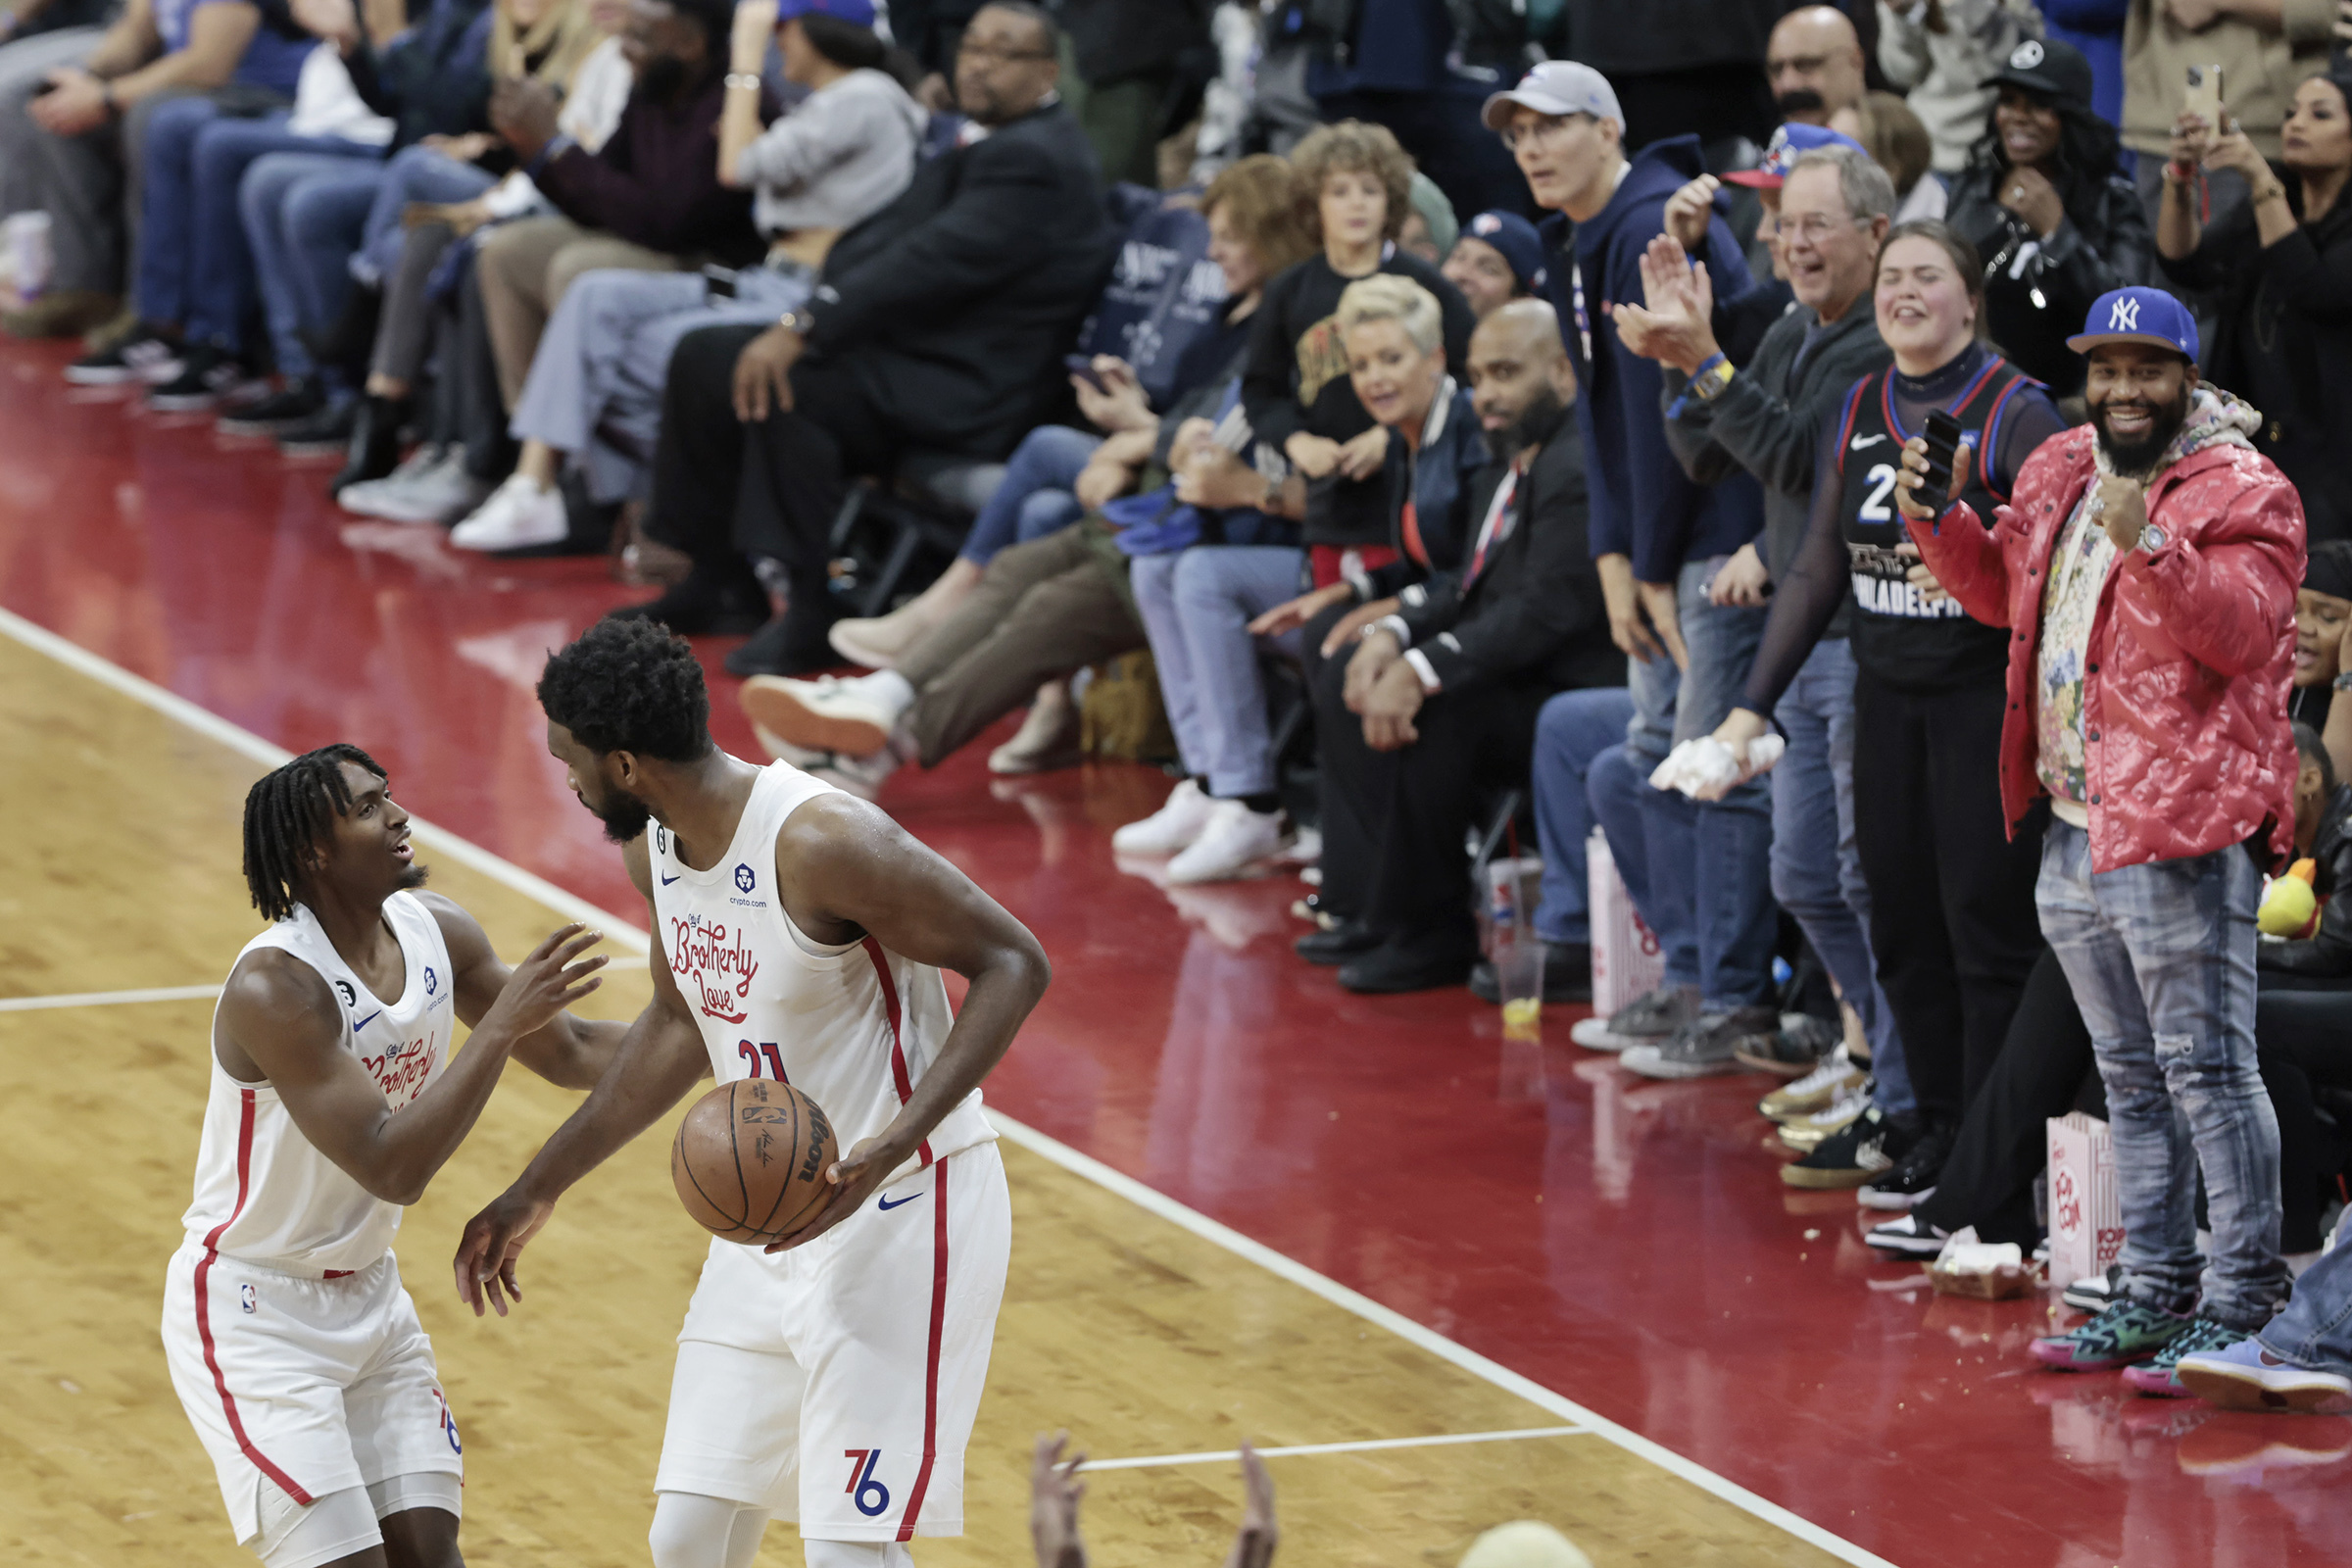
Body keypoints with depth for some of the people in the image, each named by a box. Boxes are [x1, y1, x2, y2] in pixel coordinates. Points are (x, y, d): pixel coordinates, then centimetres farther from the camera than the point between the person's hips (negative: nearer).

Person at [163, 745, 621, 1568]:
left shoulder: (435, 933, -4)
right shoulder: (273, 988, -27)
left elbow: (573, 1053, 9)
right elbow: (392, 1167, -32)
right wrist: (502, 1023, -34)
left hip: (367, 1294, 7)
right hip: (253, 1307, -7)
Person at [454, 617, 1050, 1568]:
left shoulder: (821, 843, -24)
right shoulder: (653, 847, 3)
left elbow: (1013, 966, -21)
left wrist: (890, 1147, -31)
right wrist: (536, 1192, 22)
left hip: (900, 1215, -8)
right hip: (771, 1219, 8)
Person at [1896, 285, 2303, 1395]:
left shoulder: (2239, 492, -9)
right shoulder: (2060, 474, 15)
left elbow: (2241, 625, -23)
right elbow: (2004, 591, 28)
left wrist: (2145, 544, -34)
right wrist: (1935, 520, 10)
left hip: (2182, 829, -9)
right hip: (2074, 831, 9)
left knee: (2206, 1070, -9)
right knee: (2131, 1079, 16)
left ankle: (2241, 1304, -6)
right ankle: (2154, 1295, 25)